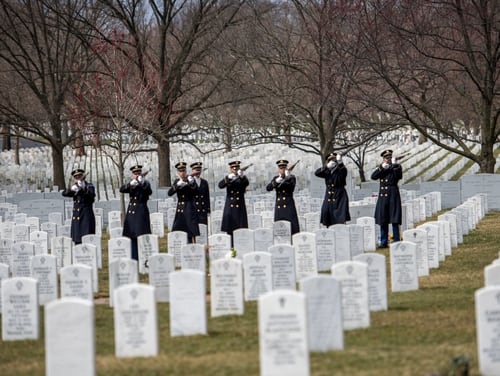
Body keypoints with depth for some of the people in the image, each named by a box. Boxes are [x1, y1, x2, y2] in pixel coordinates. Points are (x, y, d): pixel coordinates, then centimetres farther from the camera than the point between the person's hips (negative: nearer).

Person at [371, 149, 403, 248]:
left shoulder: (396, 167, 2)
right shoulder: (381, 169, 13)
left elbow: (399, 176, -17)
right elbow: (373, 177, -2)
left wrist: (394, 165, -30)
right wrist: (382, 168, -13)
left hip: (393, 195, -4)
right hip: (382, 196, 4)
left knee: (395, 220, -6)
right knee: (383, 221, 6)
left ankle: (396, 241, -3)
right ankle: (384, 242, 12)